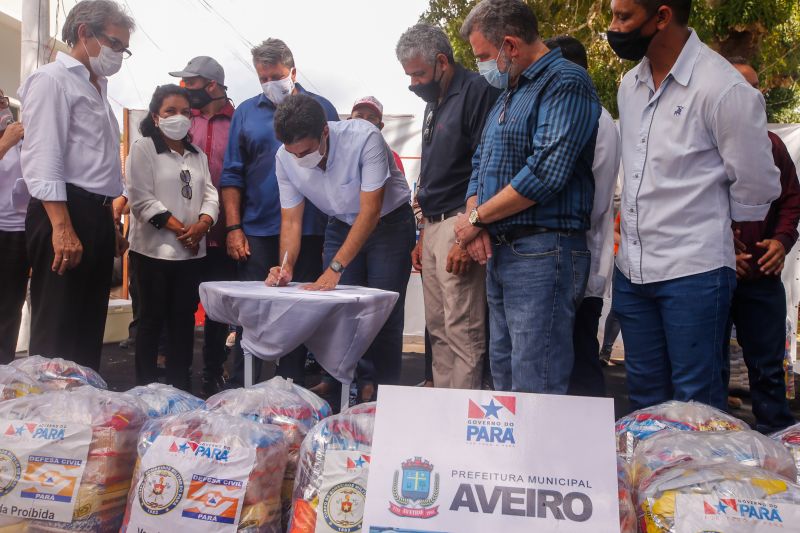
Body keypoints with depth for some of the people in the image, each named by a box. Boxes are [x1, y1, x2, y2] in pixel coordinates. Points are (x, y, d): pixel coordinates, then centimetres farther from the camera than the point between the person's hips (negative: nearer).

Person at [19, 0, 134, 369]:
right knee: (58, 334, -5)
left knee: (89, 330, 13)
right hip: (65, 216, -9)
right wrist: (62, 227, -25)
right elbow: (43, 161, -16)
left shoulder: (96, 89, 22)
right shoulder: (52, 80, -6)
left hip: (96, 217, 9)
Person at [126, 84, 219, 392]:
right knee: (152, 319, 2)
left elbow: (209, 194, 8)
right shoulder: (143, 148, -1)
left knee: (184, 319, 9)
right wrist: (179, 229, -16)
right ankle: (145, 387, 11)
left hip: (192, 251, 5)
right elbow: (142, 199, -11)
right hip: (154, 248, -5)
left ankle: (181, 385, 17)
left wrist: (202, 224, -13)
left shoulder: (197, 155, 16)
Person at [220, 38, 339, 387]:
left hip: (308, 231, 0)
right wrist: (234, 228, -3)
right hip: (257, 231, 1)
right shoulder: (246, 112, 9)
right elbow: (232, 176, 7)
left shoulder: (321, 109, 7)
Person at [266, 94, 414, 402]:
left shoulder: (364, 138, -31)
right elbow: (291, 220, -9)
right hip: (341, 225, 4)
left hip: (388, 222, -4)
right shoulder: (285, 158, -16)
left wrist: (335, 269, -34)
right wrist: (286, 267, -26)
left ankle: (384, 391, 7)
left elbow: (370, 212, -31)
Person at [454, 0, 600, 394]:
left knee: (536, 390, -5)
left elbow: (545, 173, -21)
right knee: (504, 378, 17)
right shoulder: (507, 96, 20)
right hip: (499, 253, 9)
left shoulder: (565, 84, -9)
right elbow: (480, 164, 19)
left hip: (541, 254, -9)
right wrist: (476, 224, -1)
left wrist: (476, 217, -10)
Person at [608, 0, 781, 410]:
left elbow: (756, 186, -6)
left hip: (694, 272, -6)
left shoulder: (724, 88, -13)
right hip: (631, 269, 6)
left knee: (696, 402, 4)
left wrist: (708, 224, 6)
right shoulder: (629, 86, 9)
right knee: (644, 394, 16)